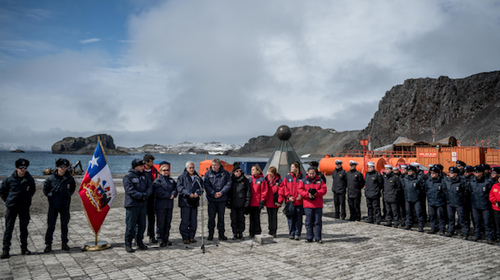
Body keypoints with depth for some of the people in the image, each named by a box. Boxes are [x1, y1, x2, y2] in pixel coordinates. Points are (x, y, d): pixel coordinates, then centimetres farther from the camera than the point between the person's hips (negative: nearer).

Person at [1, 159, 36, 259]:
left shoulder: (29, 179, -3)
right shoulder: (9, 179, -6)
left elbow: (33, 190, 17)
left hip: (25, 208, 1)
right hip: (11, 207, -1)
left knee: (24, 228, 7)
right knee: (8, 229, 2)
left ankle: (24, 248, 17)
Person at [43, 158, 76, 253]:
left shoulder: (69, 178, -3)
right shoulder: (51, 178, -8)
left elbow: (72, 188, 16)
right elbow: (45, 189, 9)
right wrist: (50, 196, 9)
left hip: (65, 206, 1)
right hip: (53, 206, -1)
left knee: (64, 225, 10)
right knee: (51, 226, 1)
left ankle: (64, 243, 21)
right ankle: (48, 244, 12)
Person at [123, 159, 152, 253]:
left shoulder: (144, 176, 13)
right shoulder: (128, 177, -6)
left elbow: (150, 186, 6)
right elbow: (130, 190, -17)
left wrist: (146, 194, -13)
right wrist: (141, 195, -21)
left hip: (143, 204, 6)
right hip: (132, 205, -6)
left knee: (142, 225, 12)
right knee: (130, 225, -2)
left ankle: (140, 242, 25)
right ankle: (128, 244, 9)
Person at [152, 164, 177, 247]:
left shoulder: (171, 180, 17)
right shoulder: (157, 181, -2)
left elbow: (175, 189, 7)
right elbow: (159, 192, -15)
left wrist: (173, 194, -14)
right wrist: (169, 195, -12)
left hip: (170, 205, 5)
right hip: (160, 205, -5)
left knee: (168, 223, 9)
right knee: (161, 223, -3)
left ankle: (166, 239, 17)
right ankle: (161, 240, 5)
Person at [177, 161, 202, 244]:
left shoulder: (197, 177, 14)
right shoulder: (182, 177, 1)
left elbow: (201, 187, 10)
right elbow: (179, 188, -7)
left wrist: (197, 192, -11)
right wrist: (189, 193, -18)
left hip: (195, 201, 4)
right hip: (185, 201, -4)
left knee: (194, 220, 6)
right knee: (185, 220, -4)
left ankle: (191, 237, 17)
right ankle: (185, 237, 6)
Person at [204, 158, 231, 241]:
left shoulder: (225, 173, 2)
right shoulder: (208, 173, 2)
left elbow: (228, 184, -2)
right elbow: (206, 185, -3)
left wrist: (221, 192, -14)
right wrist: (214, 193, -14)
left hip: (222, 199, 0)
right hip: (211, 199, 0)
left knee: (221, 217, 8)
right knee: (211, 217, 3)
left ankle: (221, 234, 17)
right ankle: (210, 234, 14)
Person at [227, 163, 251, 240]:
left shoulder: (244, 180, 3)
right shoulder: (231, 179, 6)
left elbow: (249, 190, 5)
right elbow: (228, 190, 10)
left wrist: (247, 200, -1)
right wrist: (228, 201, 3)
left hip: (242, 203, -1)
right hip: (233, 203, 1)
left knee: (241, 219, 5)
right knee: (234, 219, 2)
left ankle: (240, 233, 16)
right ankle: (235, 233, 10)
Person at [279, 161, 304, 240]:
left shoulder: (302, 178, 3)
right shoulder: (287, 177, 7)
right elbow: (284, 188, 3)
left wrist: (301, 195, -13)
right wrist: (288, 196, -8)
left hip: (299, 202, -1)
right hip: (289, 201, 1)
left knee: (298, 219, 4)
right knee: (290, 218, 5)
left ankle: (297, 234, 12)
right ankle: (291, 234, 15)